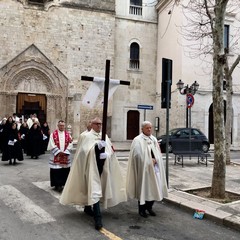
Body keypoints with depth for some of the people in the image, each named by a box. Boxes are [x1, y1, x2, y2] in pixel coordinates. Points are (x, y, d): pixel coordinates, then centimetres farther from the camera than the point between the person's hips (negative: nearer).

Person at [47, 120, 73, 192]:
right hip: (56, 156, -3)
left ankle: (62, 184, 15)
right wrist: (59, 152, -14)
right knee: (56, 171, -3)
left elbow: (70, 144, 1)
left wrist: (65, 152, -10)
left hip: (65, 156, 3)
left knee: (65, 171, 4)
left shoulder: (67, 134, 6)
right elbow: (52, 145, -7)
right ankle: (57, 185, 5)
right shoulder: (53, 134, -2)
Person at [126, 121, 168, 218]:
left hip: (154, 167, 6)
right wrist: (149, 161, -12)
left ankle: (149, 207, 22)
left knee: (154, 187, 6)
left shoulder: (154, 139, 13)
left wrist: (155, 160, -6)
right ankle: (141, 209, 13)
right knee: (143, 188, 0)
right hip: (143, 168, -6)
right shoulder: (138, 140, -7)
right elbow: (138, 154, -15)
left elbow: (158, 153, 13)